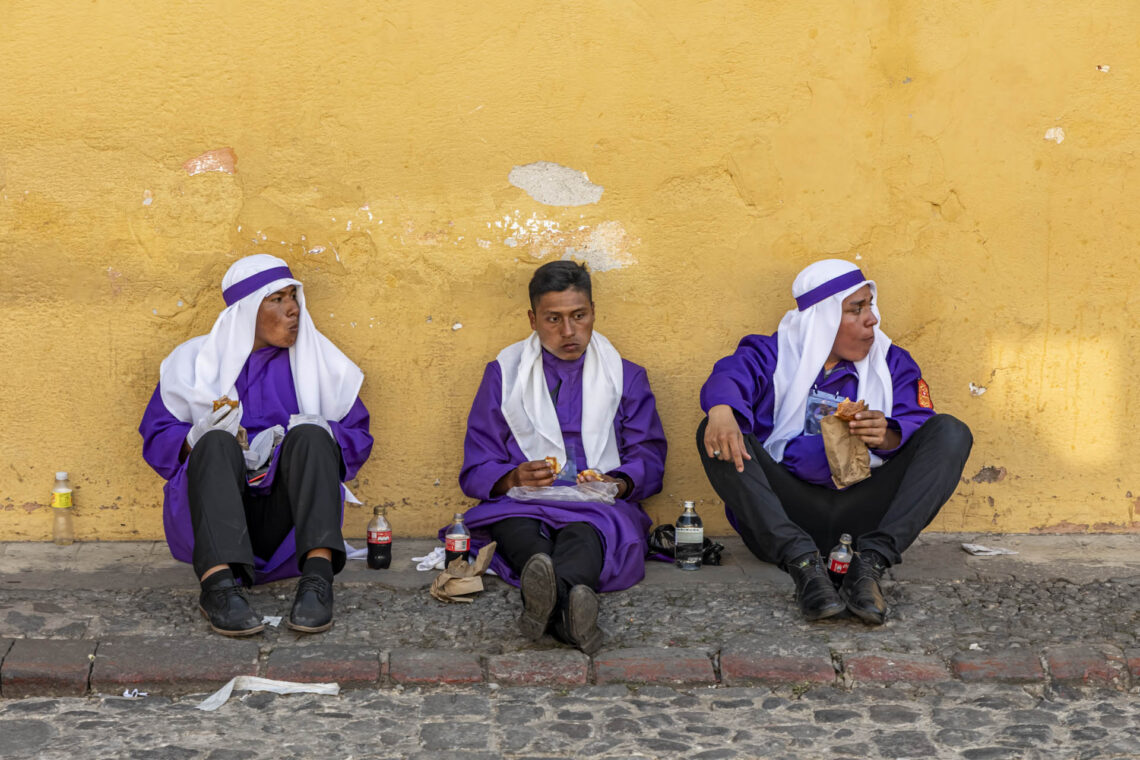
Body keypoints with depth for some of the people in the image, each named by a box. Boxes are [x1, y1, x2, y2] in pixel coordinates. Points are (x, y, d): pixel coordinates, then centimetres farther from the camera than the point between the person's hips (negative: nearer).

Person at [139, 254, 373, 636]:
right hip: (217, 512, -1)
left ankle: (317, 576, -44)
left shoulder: (319, 359, 15)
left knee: (310, 436, -26)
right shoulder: (195, 360, 12)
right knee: (216, 443, -30)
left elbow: (357, 435, 13)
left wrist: (321, 435, -11)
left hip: (287, 515, 1)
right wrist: (198, 438, -14)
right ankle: (219, 584, -51)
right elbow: (157, 437, 9)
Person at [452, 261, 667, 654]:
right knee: (517, 528, -38)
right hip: (522, 506, 0)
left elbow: (649, 459, 11)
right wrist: (513, 478, -12)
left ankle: (546, 599, -71)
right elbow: (476, 469, 12)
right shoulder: (503, 374, 18)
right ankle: (568, 608, -68)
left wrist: (618, 483, -13)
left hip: (600, 508, 0)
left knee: (584, 530, -39)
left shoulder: (626, 377, 20)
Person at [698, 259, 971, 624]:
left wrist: (889, 436, -25)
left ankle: (871, 562, -31)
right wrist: (722, 410, -39)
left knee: (951, 432, -13)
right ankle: (802, 561, -38)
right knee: (716, 434, -21)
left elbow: (918, 423, 0)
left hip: (863, 509, 2)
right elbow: (730, 376, -14)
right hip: (785, 509, -1)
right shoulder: (771, 354, 9)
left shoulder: (892, 363, 16)